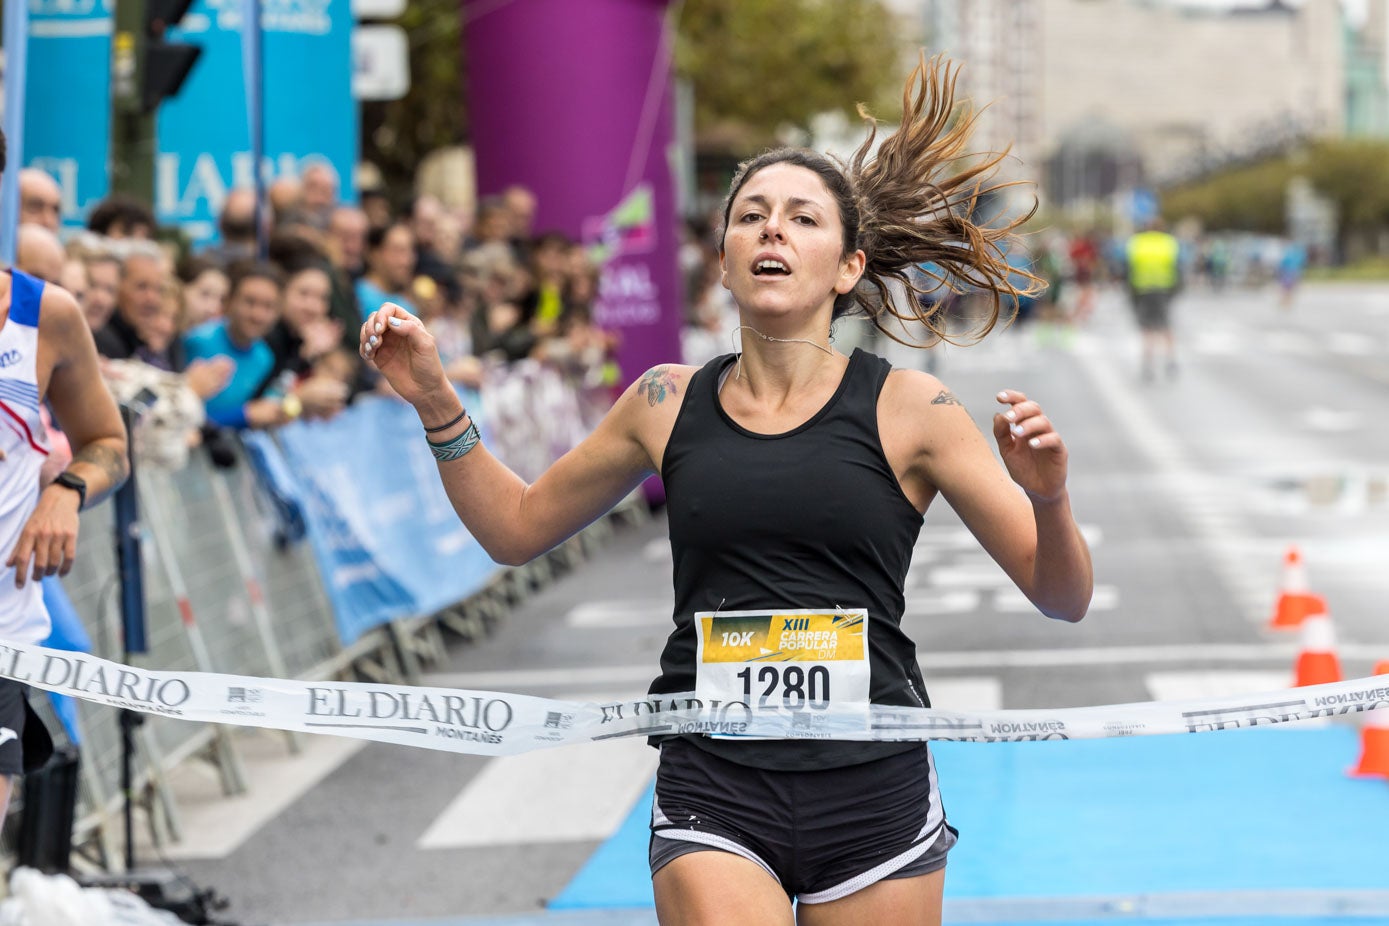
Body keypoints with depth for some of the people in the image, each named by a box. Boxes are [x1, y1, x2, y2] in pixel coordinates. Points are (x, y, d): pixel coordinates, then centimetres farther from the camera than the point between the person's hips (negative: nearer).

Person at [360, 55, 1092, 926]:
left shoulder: (908, 409, 0)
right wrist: (436, 401, 9)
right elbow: (518, 525, 21)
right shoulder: (668, 404, 8)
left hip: (874, 796, -1)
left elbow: (1063, 598, 0)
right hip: (713, 794, 1)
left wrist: (1049, 498, -20)